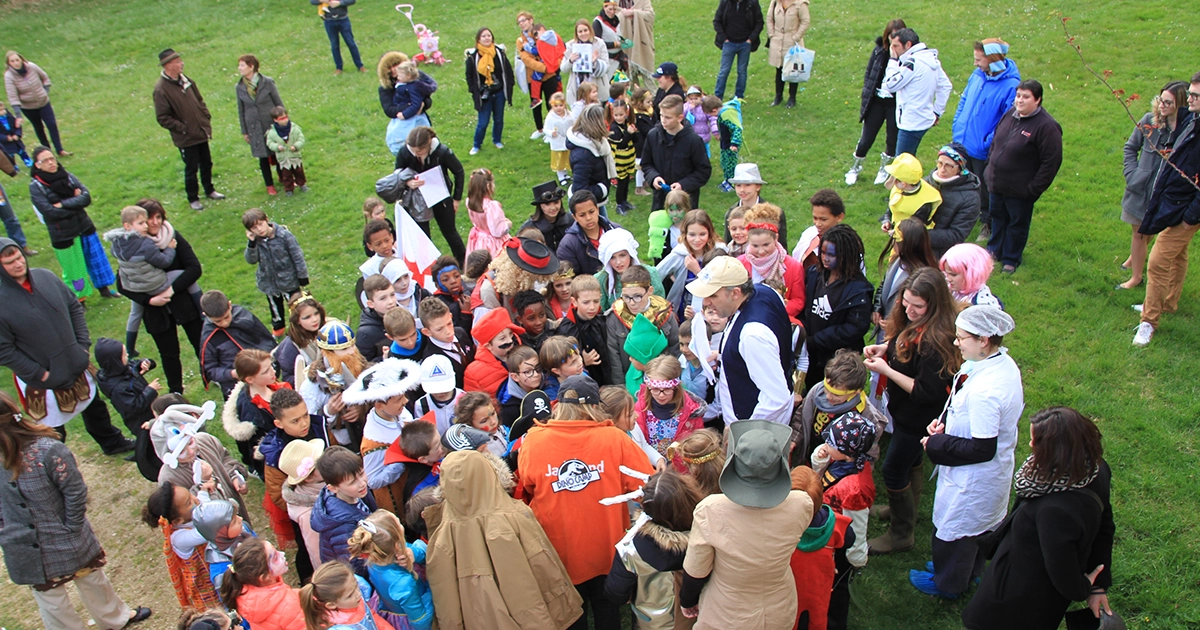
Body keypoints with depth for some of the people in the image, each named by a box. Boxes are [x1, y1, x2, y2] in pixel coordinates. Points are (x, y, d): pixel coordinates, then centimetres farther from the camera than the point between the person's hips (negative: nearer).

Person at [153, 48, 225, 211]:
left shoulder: (185, 79, 3)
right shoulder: (161, 89, -18)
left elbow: (199, 100, 15)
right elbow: (163, 118, -18)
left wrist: (207, 119, 5)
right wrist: (183, 128, -17)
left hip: (201, 132, 6)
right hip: (186, 138, -6)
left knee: (206, 164, 20)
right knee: (191, 169, 7)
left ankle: (209, 190, 40)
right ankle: (193, 199, 25)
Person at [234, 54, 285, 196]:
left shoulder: (267, 82, -10)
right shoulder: (239, 87, -3)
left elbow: (279, 103, -2)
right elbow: (241, 111, 5)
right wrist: (244, 132, 7)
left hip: (272, 124, -1)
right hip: (255, 128, 2)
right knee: (263, 157, 8)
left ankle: (283, 176, 34)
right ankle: (269, 185, 23)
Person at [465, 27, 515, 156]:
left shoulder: (499, 52, -3)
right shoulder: (473, 56, -9)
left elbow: (508, 71, 4)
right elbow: (470, 76, -2)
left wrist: (508, 90, 1)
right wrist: (475, 92, -6)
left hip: (499, 93, 3)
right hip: (484, 95, -2)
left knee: (499, 120, 13)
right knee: (482, 122, -1)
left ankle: (497, 140, 36)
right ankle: (476, 145, 19)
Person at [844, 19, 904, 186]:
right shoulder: (879, 50, -2)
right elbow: (868, 74, 7)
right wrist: (865, 99, 2)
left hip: (896, 104, -2)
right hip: (877, 101, 2)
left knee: (892, 141, 11)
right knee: (866, 140, 5)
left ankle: (883, 170, 36)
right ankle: (855, 169, 29)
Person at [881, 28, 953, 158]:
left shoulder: (913, 62, -19)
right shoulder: (931, 59, 10)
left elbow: (890, 85, -16)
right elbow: (946, 86, 15)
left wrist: (893, 60, -7)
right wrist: (937, 112, 16)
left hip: (911, 124, -10)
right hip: (924, 120, 10)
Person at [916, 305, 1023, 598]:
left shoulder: (984, 391, -38)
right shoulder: (1004, 363, -9)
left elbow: (982, 449, -30)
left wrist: (936, 444, -19)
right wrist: (946, 420, -6)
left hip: (973, 477, -9)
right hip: (995, 470, 9)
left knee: (952, 527, 17)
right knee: (978, 525, 30)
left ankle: (947, 582, 41)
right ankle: (971, 570, 54)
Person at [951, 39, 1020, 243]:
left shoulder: (1011, 86, -22)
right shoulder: (977, 75, -1)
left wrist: (988, 143, -22)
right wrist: (956, 126, 7)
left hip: (984, 151, -6)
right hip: (962, 143, 6)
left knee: (984, 190, 12)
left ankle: (987, 223, 32)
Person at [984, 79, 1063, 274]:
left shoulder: (1047, 126, -20)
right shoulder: (1010, 114, 1)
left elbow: (1051, 162, -19)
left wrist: (1034, 189, -19)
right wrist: (990, 166, 14)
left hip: (1020, 190, -6)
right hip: (996, 183, 6)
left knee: (1017, 224, 11)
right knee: (997, 217, 22)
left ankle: (1011, 259, 28)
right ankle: (994, 250, 42)